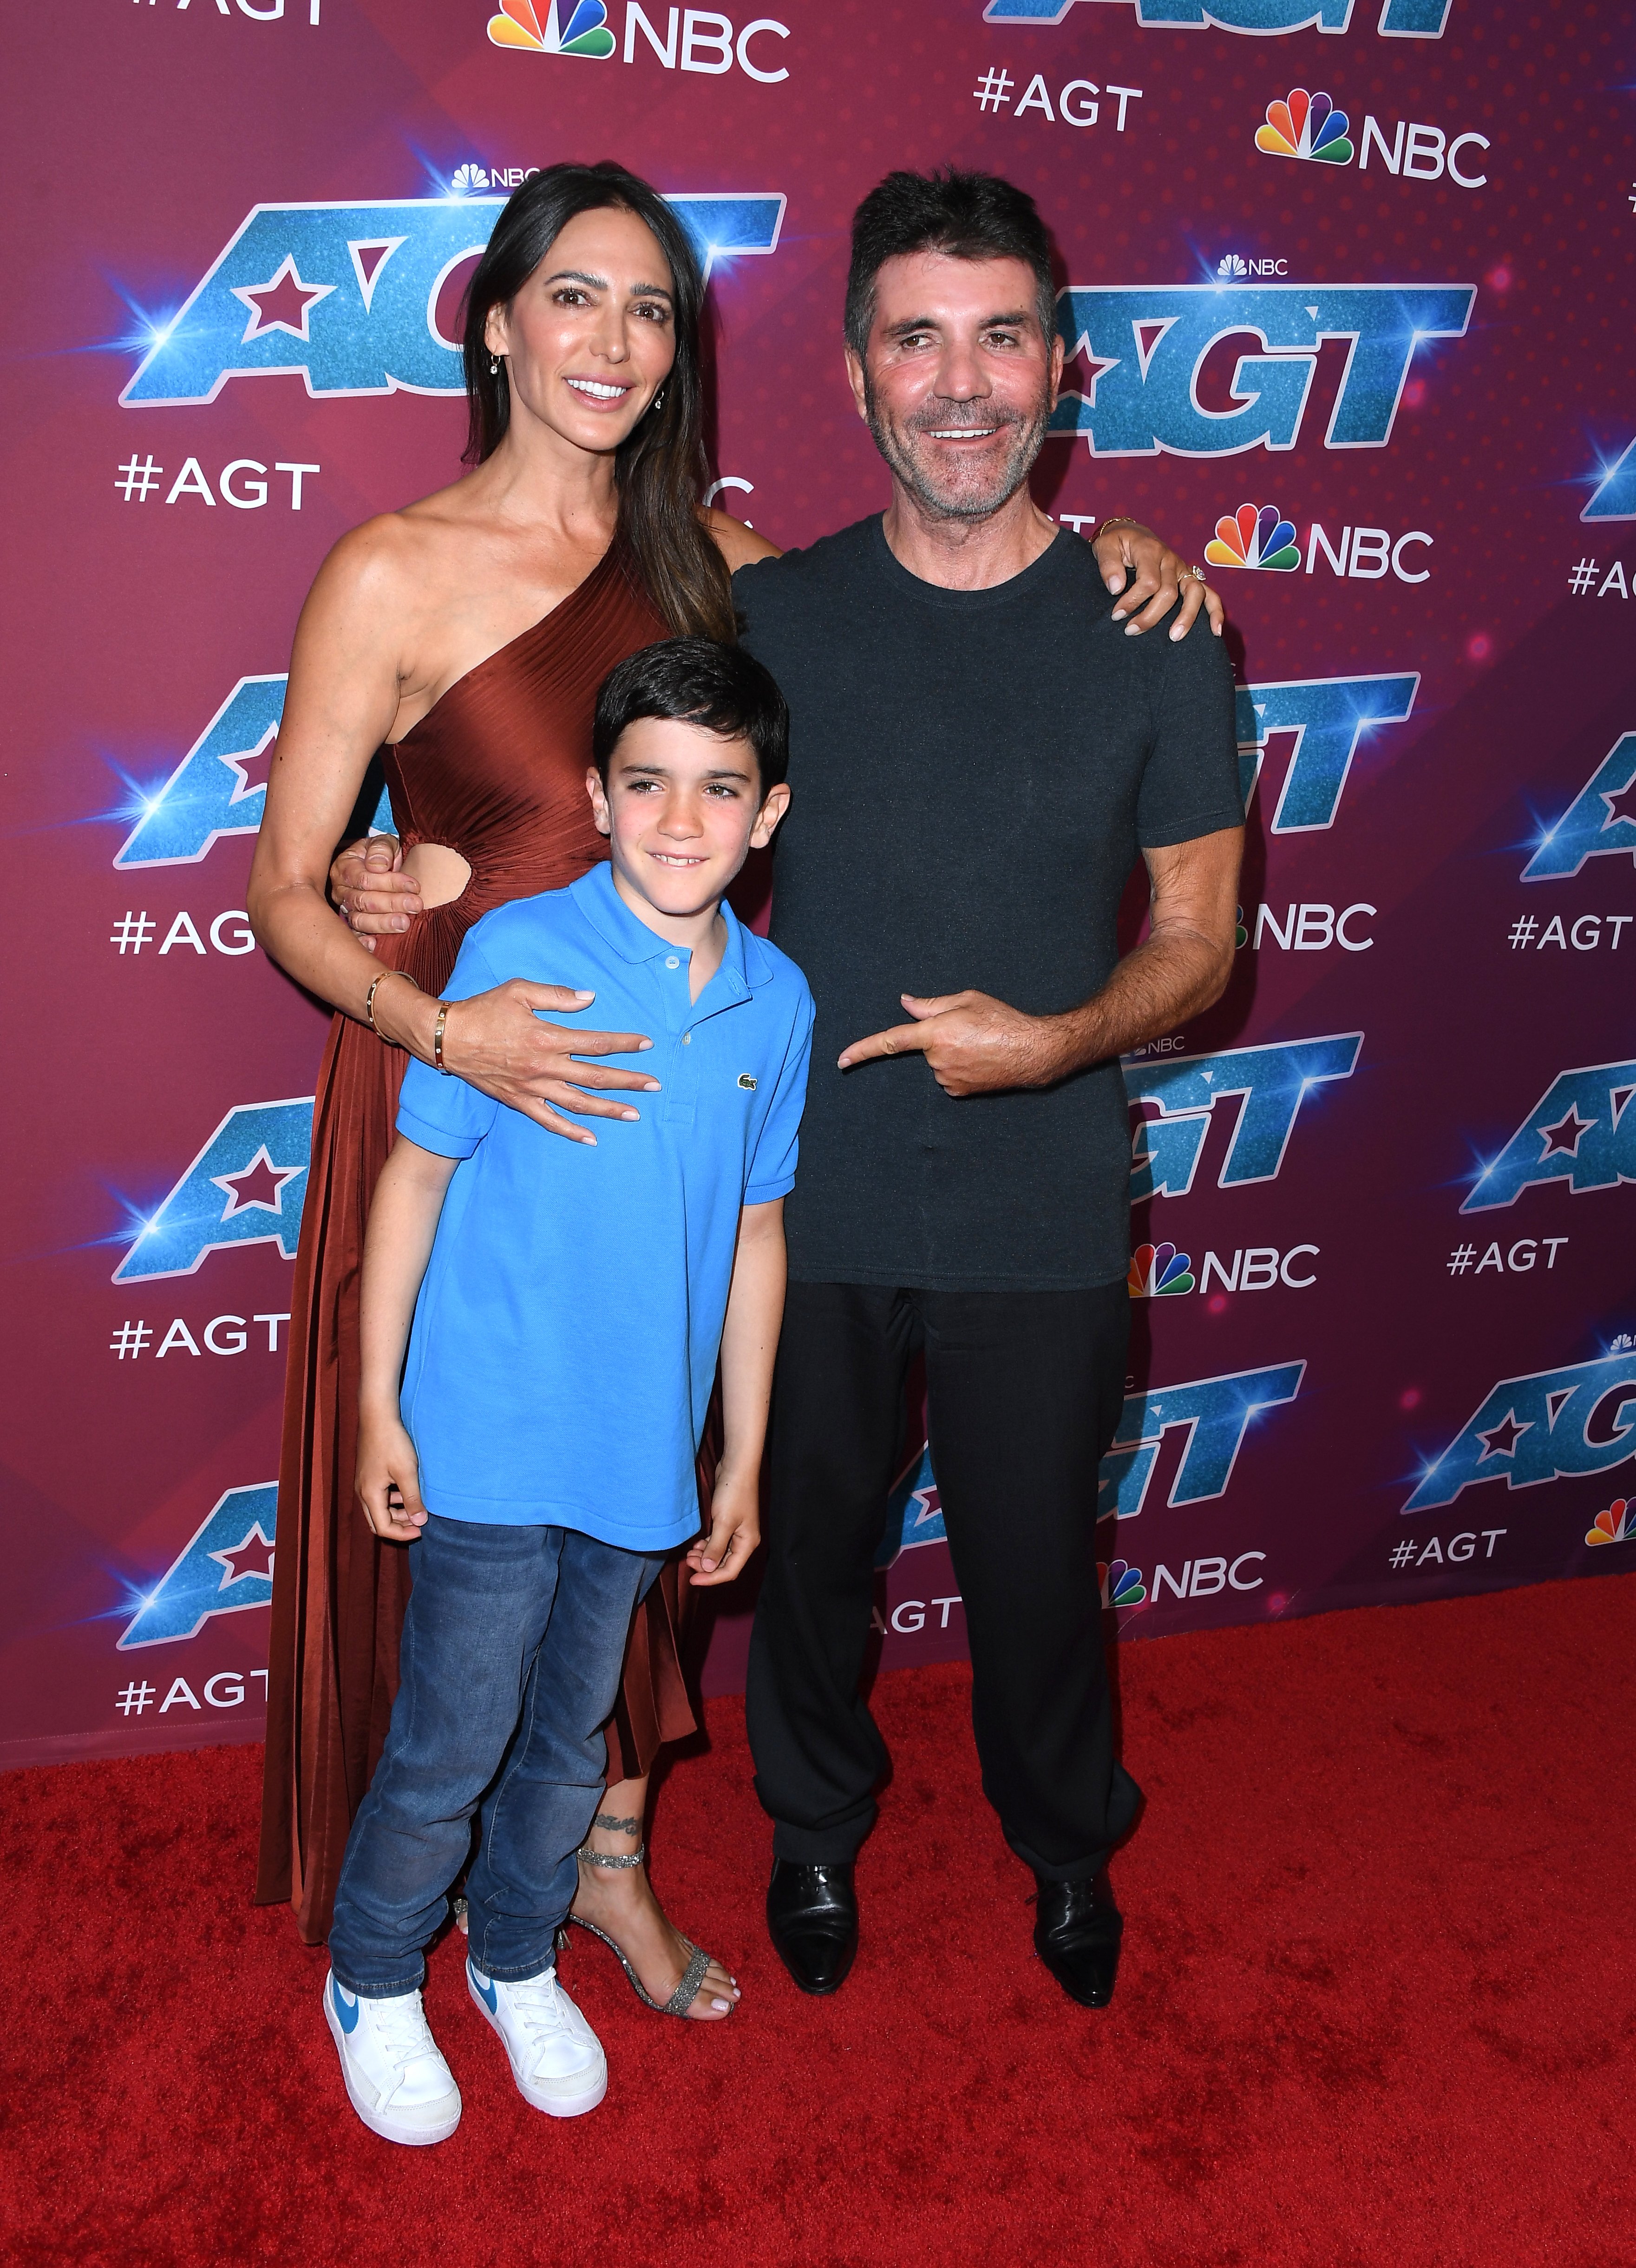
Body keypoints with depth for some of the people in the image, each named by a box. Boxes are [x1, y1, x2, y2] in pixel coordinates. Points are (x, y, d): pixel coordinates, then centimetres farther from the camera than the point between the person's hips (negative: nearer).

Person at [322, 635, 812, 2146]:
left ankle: (518, 1959, 45)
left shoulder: (777, 1000, -1)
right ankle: (374, 1979, 36)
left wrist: (744, 1457, 10)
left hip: (644, 1454, 4)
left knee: (573, 1738, 20)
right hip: (490, 1446, -4)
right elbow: (415, 1178, -7)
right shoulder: (516, 953, -13)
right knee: (450, 1750, 9)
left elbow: (754, 1233, 6)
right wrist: (379, 1406, -6)